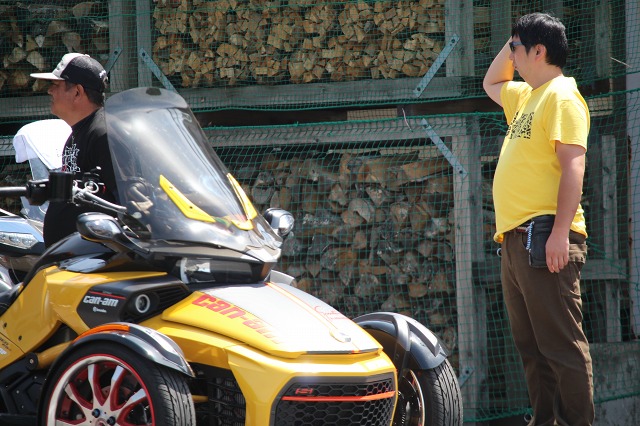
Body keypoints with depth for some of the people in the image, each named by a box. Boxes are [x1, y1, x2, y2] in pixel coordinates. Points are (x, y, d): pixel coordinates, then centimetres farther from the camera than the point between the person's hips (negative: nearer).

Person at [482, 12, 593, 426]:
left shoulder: (561, 96, -8)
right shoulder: (526, 97, 21)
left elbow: (574, 165, -17)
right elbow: (491, 83, 43)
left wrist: (561, 231, -26)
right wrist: (516, 40, 25)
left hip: (544, 236, -10)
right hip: (516, 237, 10)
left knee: (560, 342, -11)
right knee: (532, 346, 10)